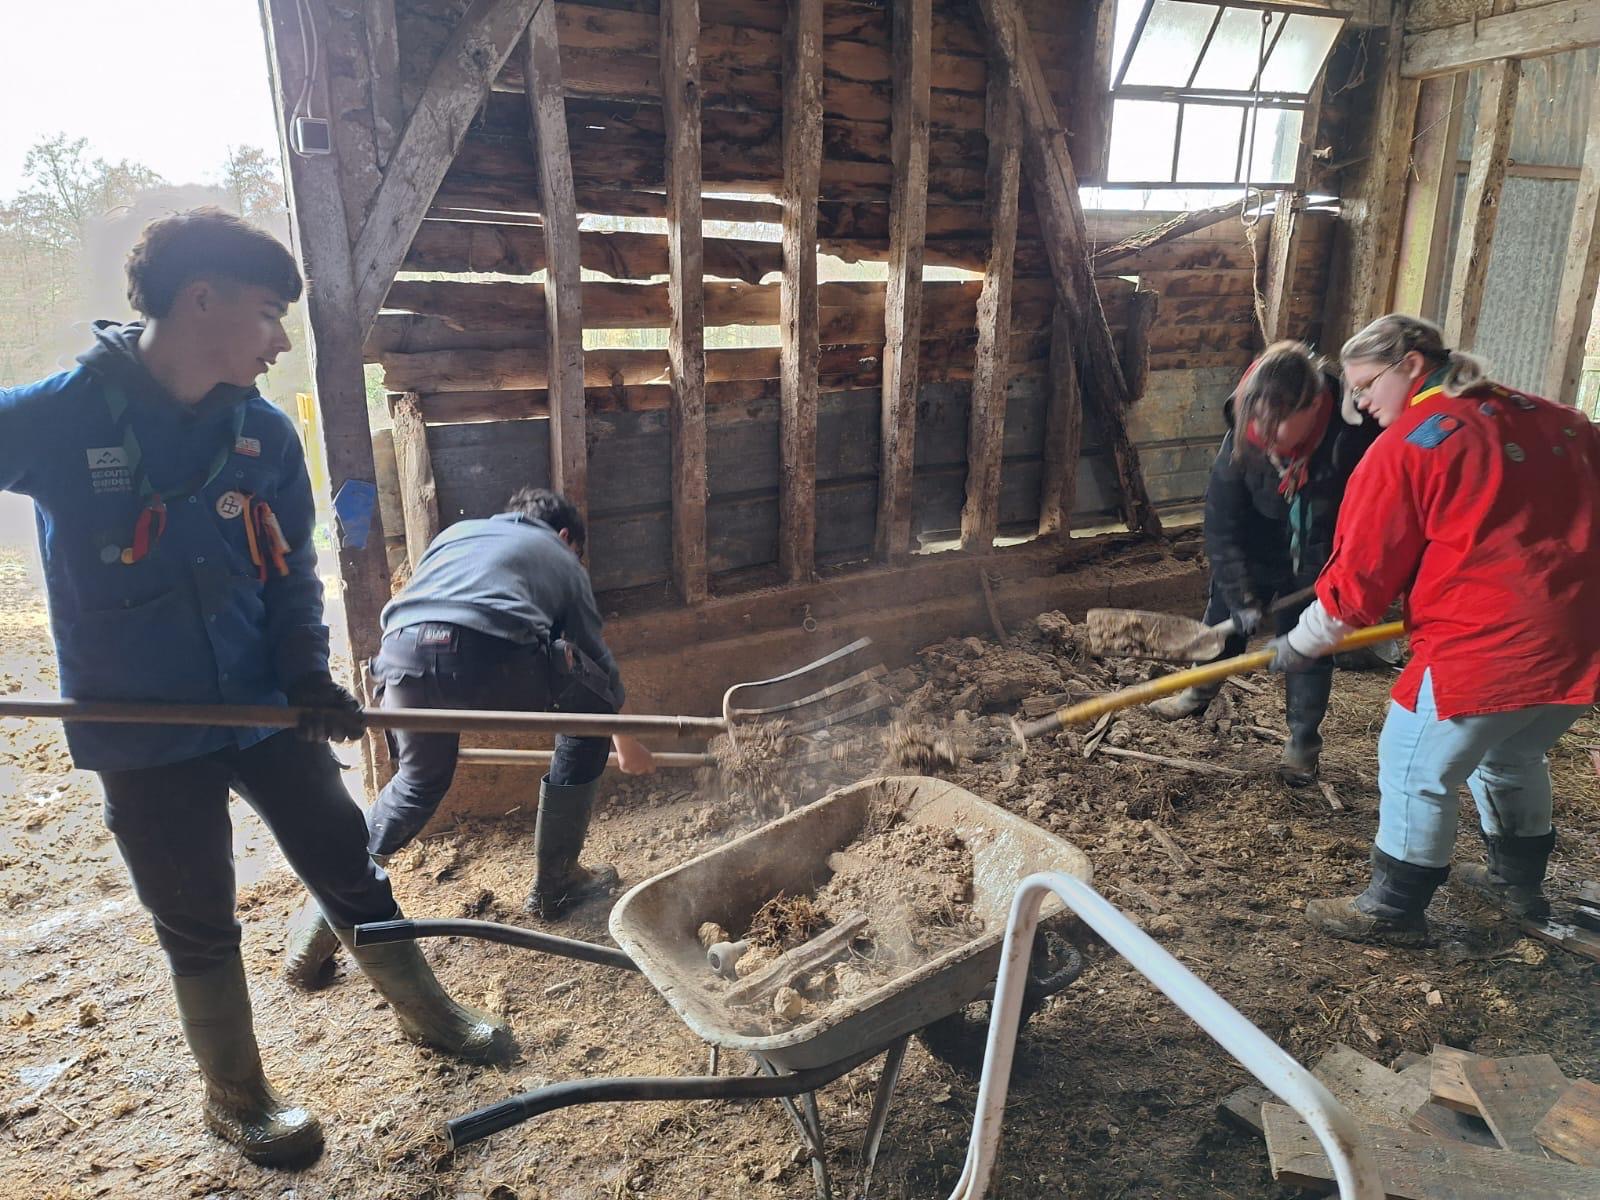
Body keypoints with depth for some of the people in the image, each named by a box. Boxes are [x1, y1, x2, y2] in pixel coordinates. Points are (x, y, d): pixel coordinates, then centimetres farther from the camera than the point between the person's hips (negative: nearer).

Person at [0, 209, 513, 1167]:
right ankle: (235, 1094, 37)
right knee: (198, 925, 13)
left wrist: (309, 674, -9)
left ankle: (426, 1010, 37)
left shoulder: (266, 433, -4)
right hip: (143, 736, -2)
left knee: (351, 870, 13)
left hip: (265, 710, 3)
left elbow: (291, 569, 4)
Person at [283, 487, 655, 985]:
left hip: (405, 651, 4)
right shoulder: (561, 559, 30)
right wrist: (624, 739, 53)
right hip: (496, 654, -4)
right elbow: (597, 659, 37)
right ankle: (555, 882, 29)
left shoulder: (457, 532, 37)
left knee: (418, 781, 29)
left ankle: (328, 911, 20)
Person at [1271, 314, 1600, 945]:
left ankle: (1393, 910, 19)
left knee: (1417, 773, 7)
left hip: (1486, 645, -8)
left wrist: (1301, 644, 4)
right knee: (1512, 756, 28)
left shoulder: (1403, 448, -10)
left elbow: (1361, 573, -8)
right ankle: (1519, 881, 45)